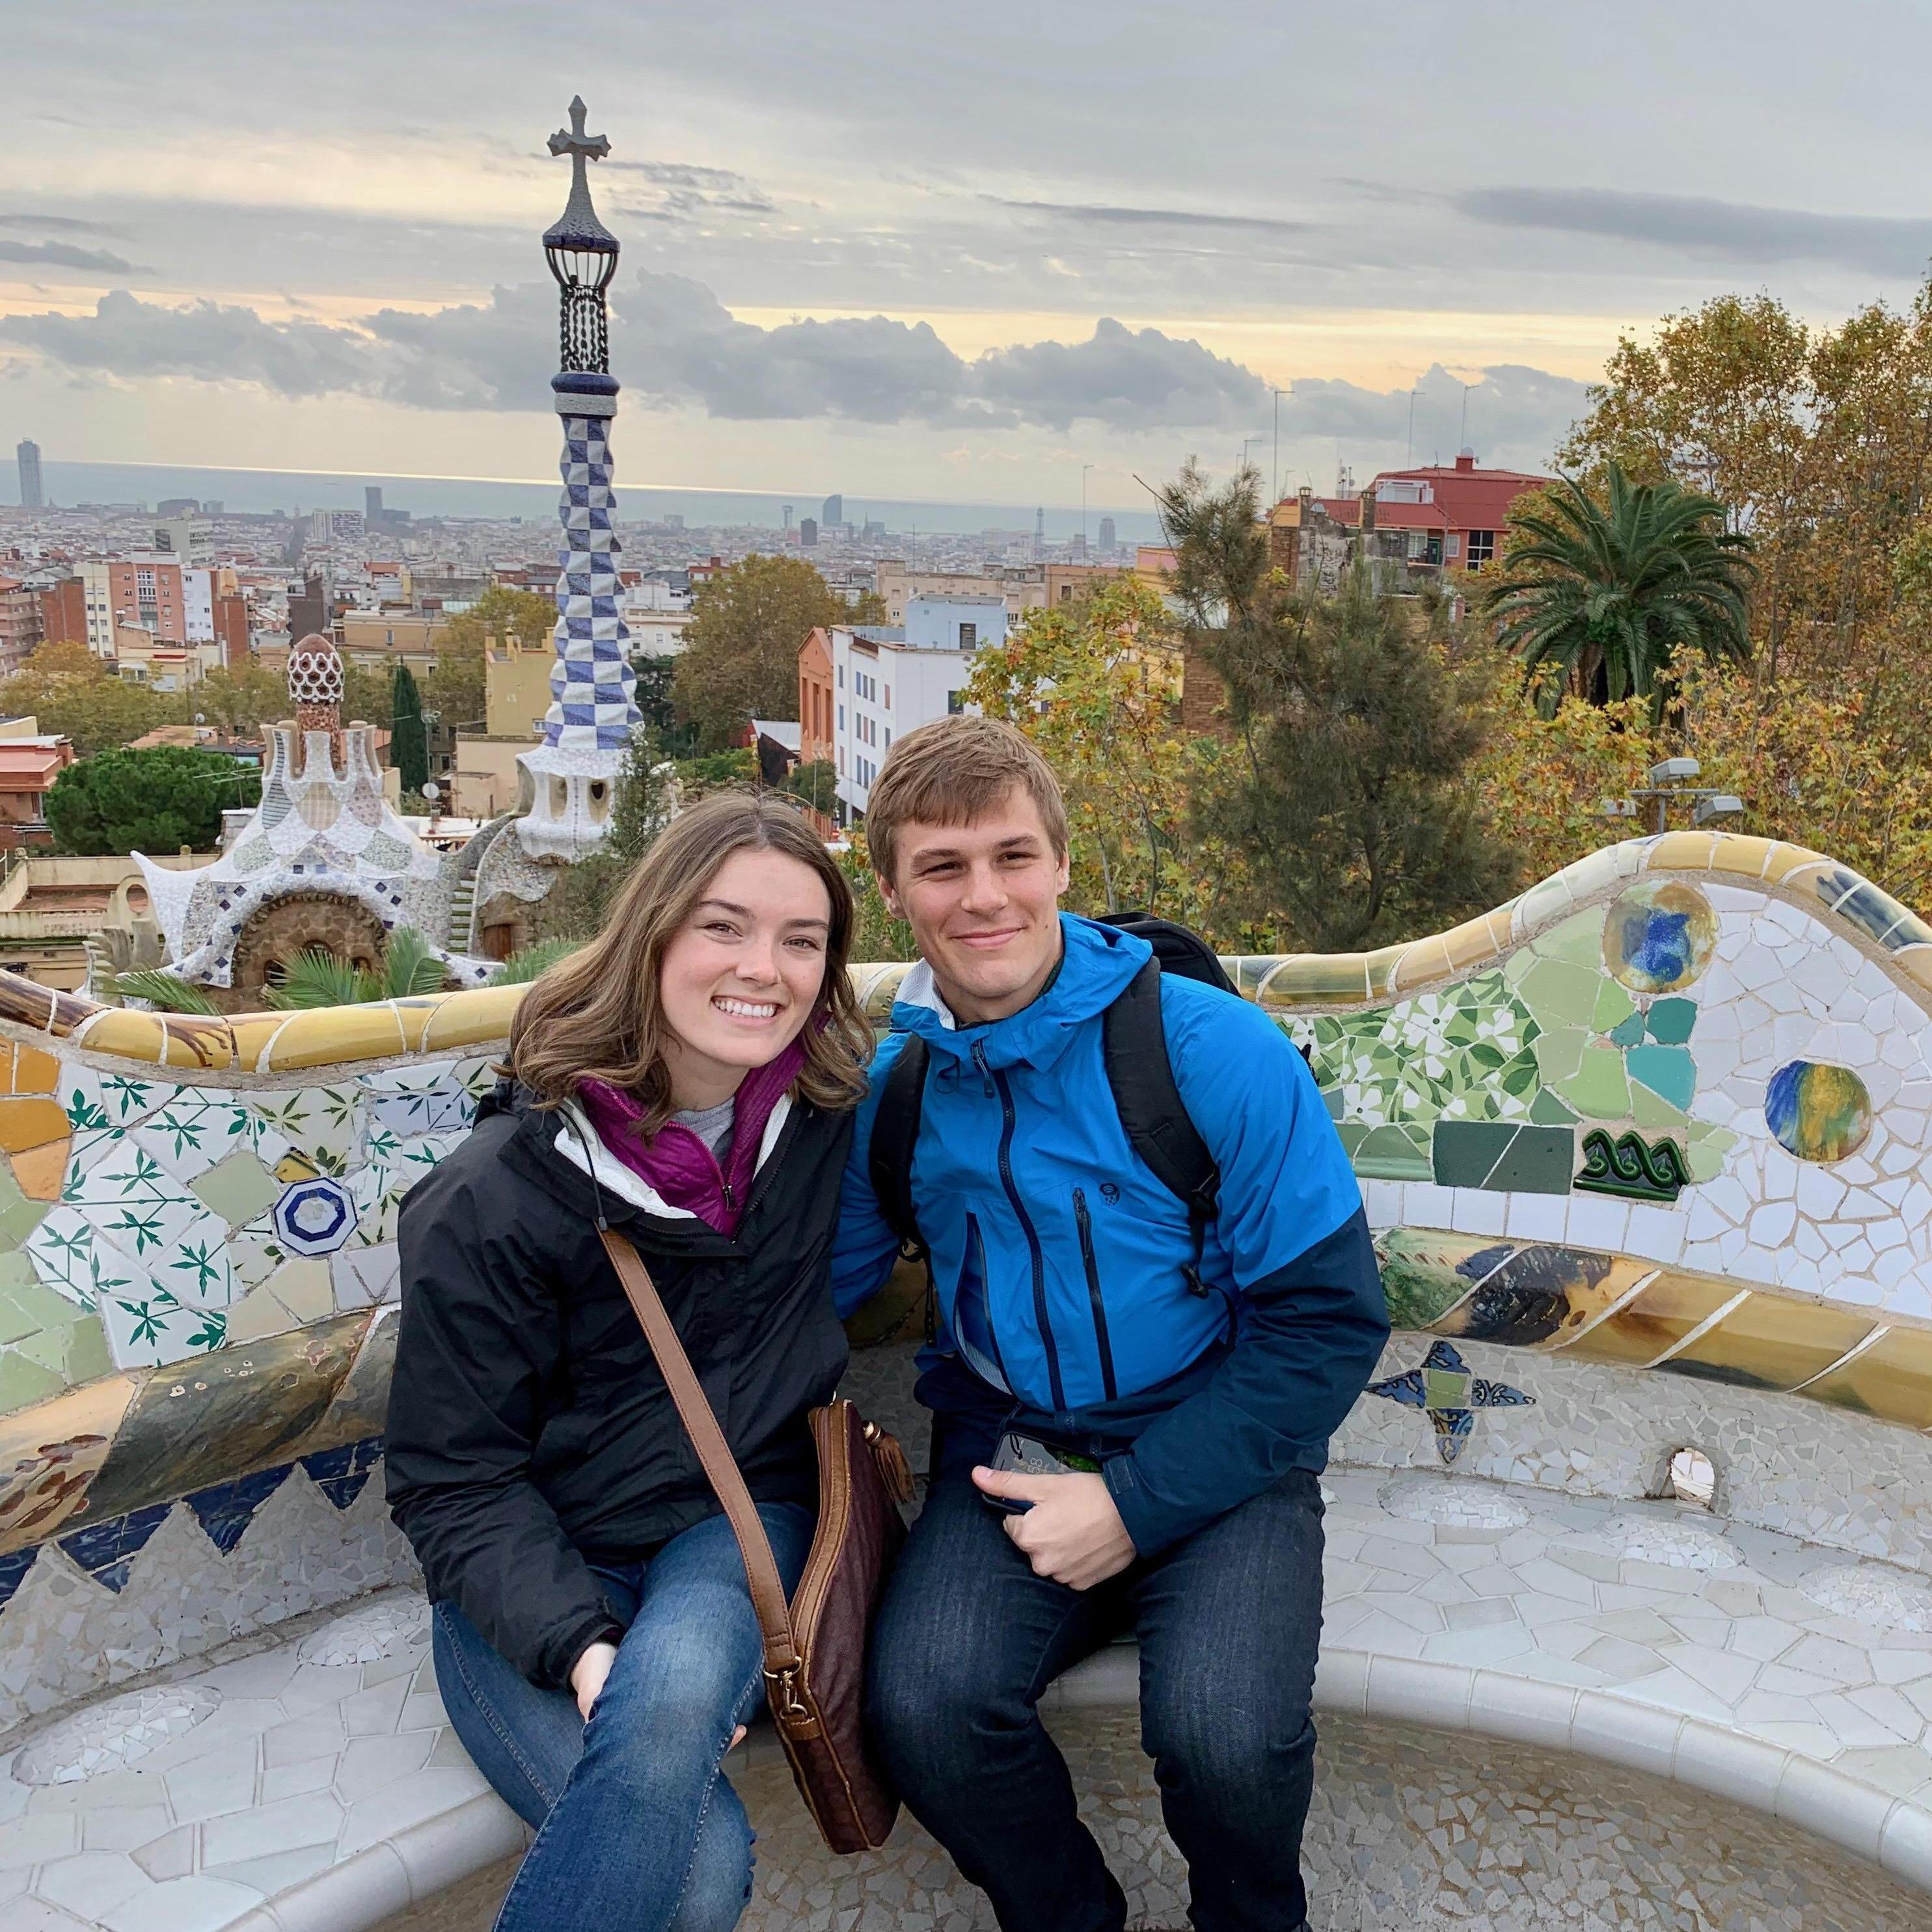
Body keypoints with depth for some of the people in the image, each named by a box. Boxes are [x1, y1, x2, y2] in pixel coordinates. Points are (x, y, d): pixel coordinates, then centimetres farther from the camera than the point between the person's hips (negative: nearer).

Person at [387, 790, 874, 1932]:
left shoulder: (833, 1116, -7)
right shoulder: (498, 1195, -14)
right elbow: (453, 1481, -8)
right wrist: (580, 1646, -23)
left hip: (741, 1518, 2)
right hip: (537, 1577, -2)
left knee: (673, 1689, -32)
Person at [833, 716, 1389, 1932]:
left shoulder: (1213, 1049, -12)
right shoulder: (891, 1086, -1)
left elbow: (1330, 1317, -10)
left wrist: (1137, 1500, -15)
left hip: (1215, 1460, -2)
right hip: (1005, 1455, 3)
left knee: (1225, 1737, -27)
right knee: (926, 1705, -25)